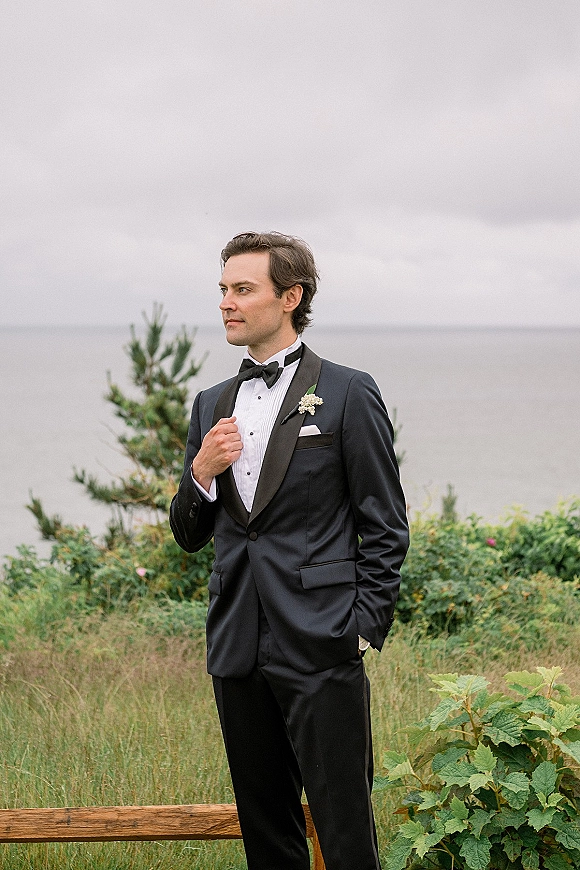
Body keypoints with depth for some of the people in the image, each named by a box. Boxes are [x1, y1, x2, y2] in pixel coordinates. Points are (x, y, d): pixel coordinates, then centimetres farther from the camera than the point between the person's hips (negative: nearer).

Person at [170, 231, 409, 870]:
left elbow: (385, 528, -2)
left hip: (321, 649, -6)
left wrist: (364, 628, -9)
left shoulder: (347, 394, -2)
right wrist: (201, 471, -3)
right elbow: (189, 536, 16)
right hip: (238, 650, 6)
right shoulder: (212, 406, 15)